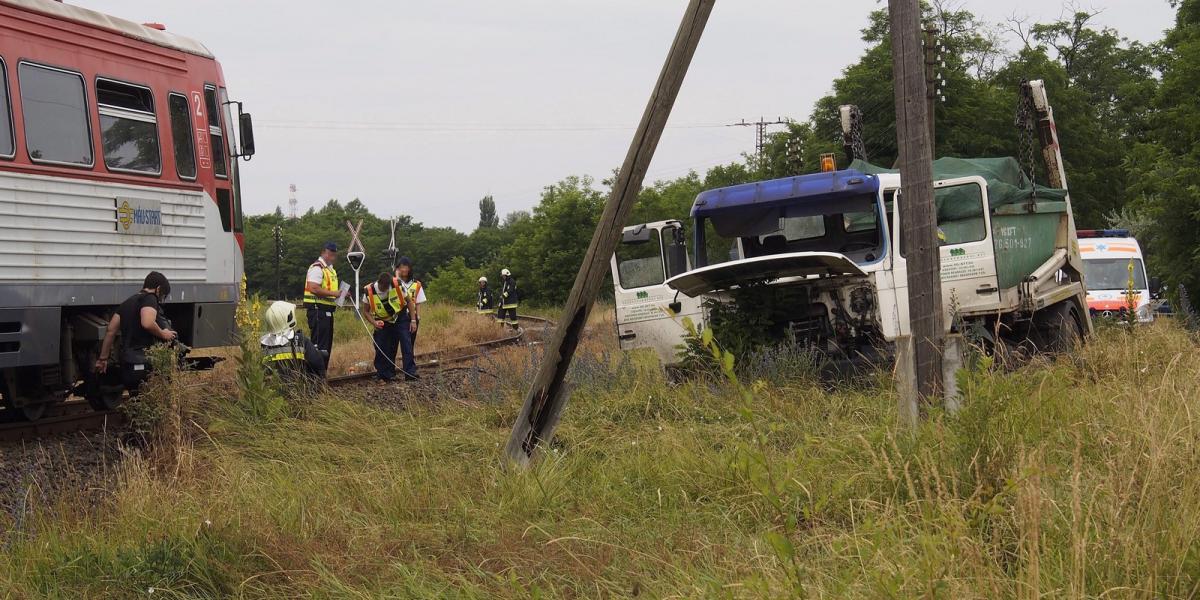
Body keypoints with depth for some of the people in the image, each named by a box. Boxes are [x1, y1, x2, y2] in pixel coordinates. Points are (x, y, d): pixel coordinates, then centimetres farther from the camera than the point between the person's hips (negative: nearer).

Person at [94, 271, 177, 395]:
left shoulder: (128, 302, 22)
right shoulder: (149, 299, -4)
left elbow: (111, 331, 21)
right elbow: (147, 323, -24)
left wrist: (103, 358, 25)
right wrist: (163, 334, -7)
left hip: (127, 362, 9)